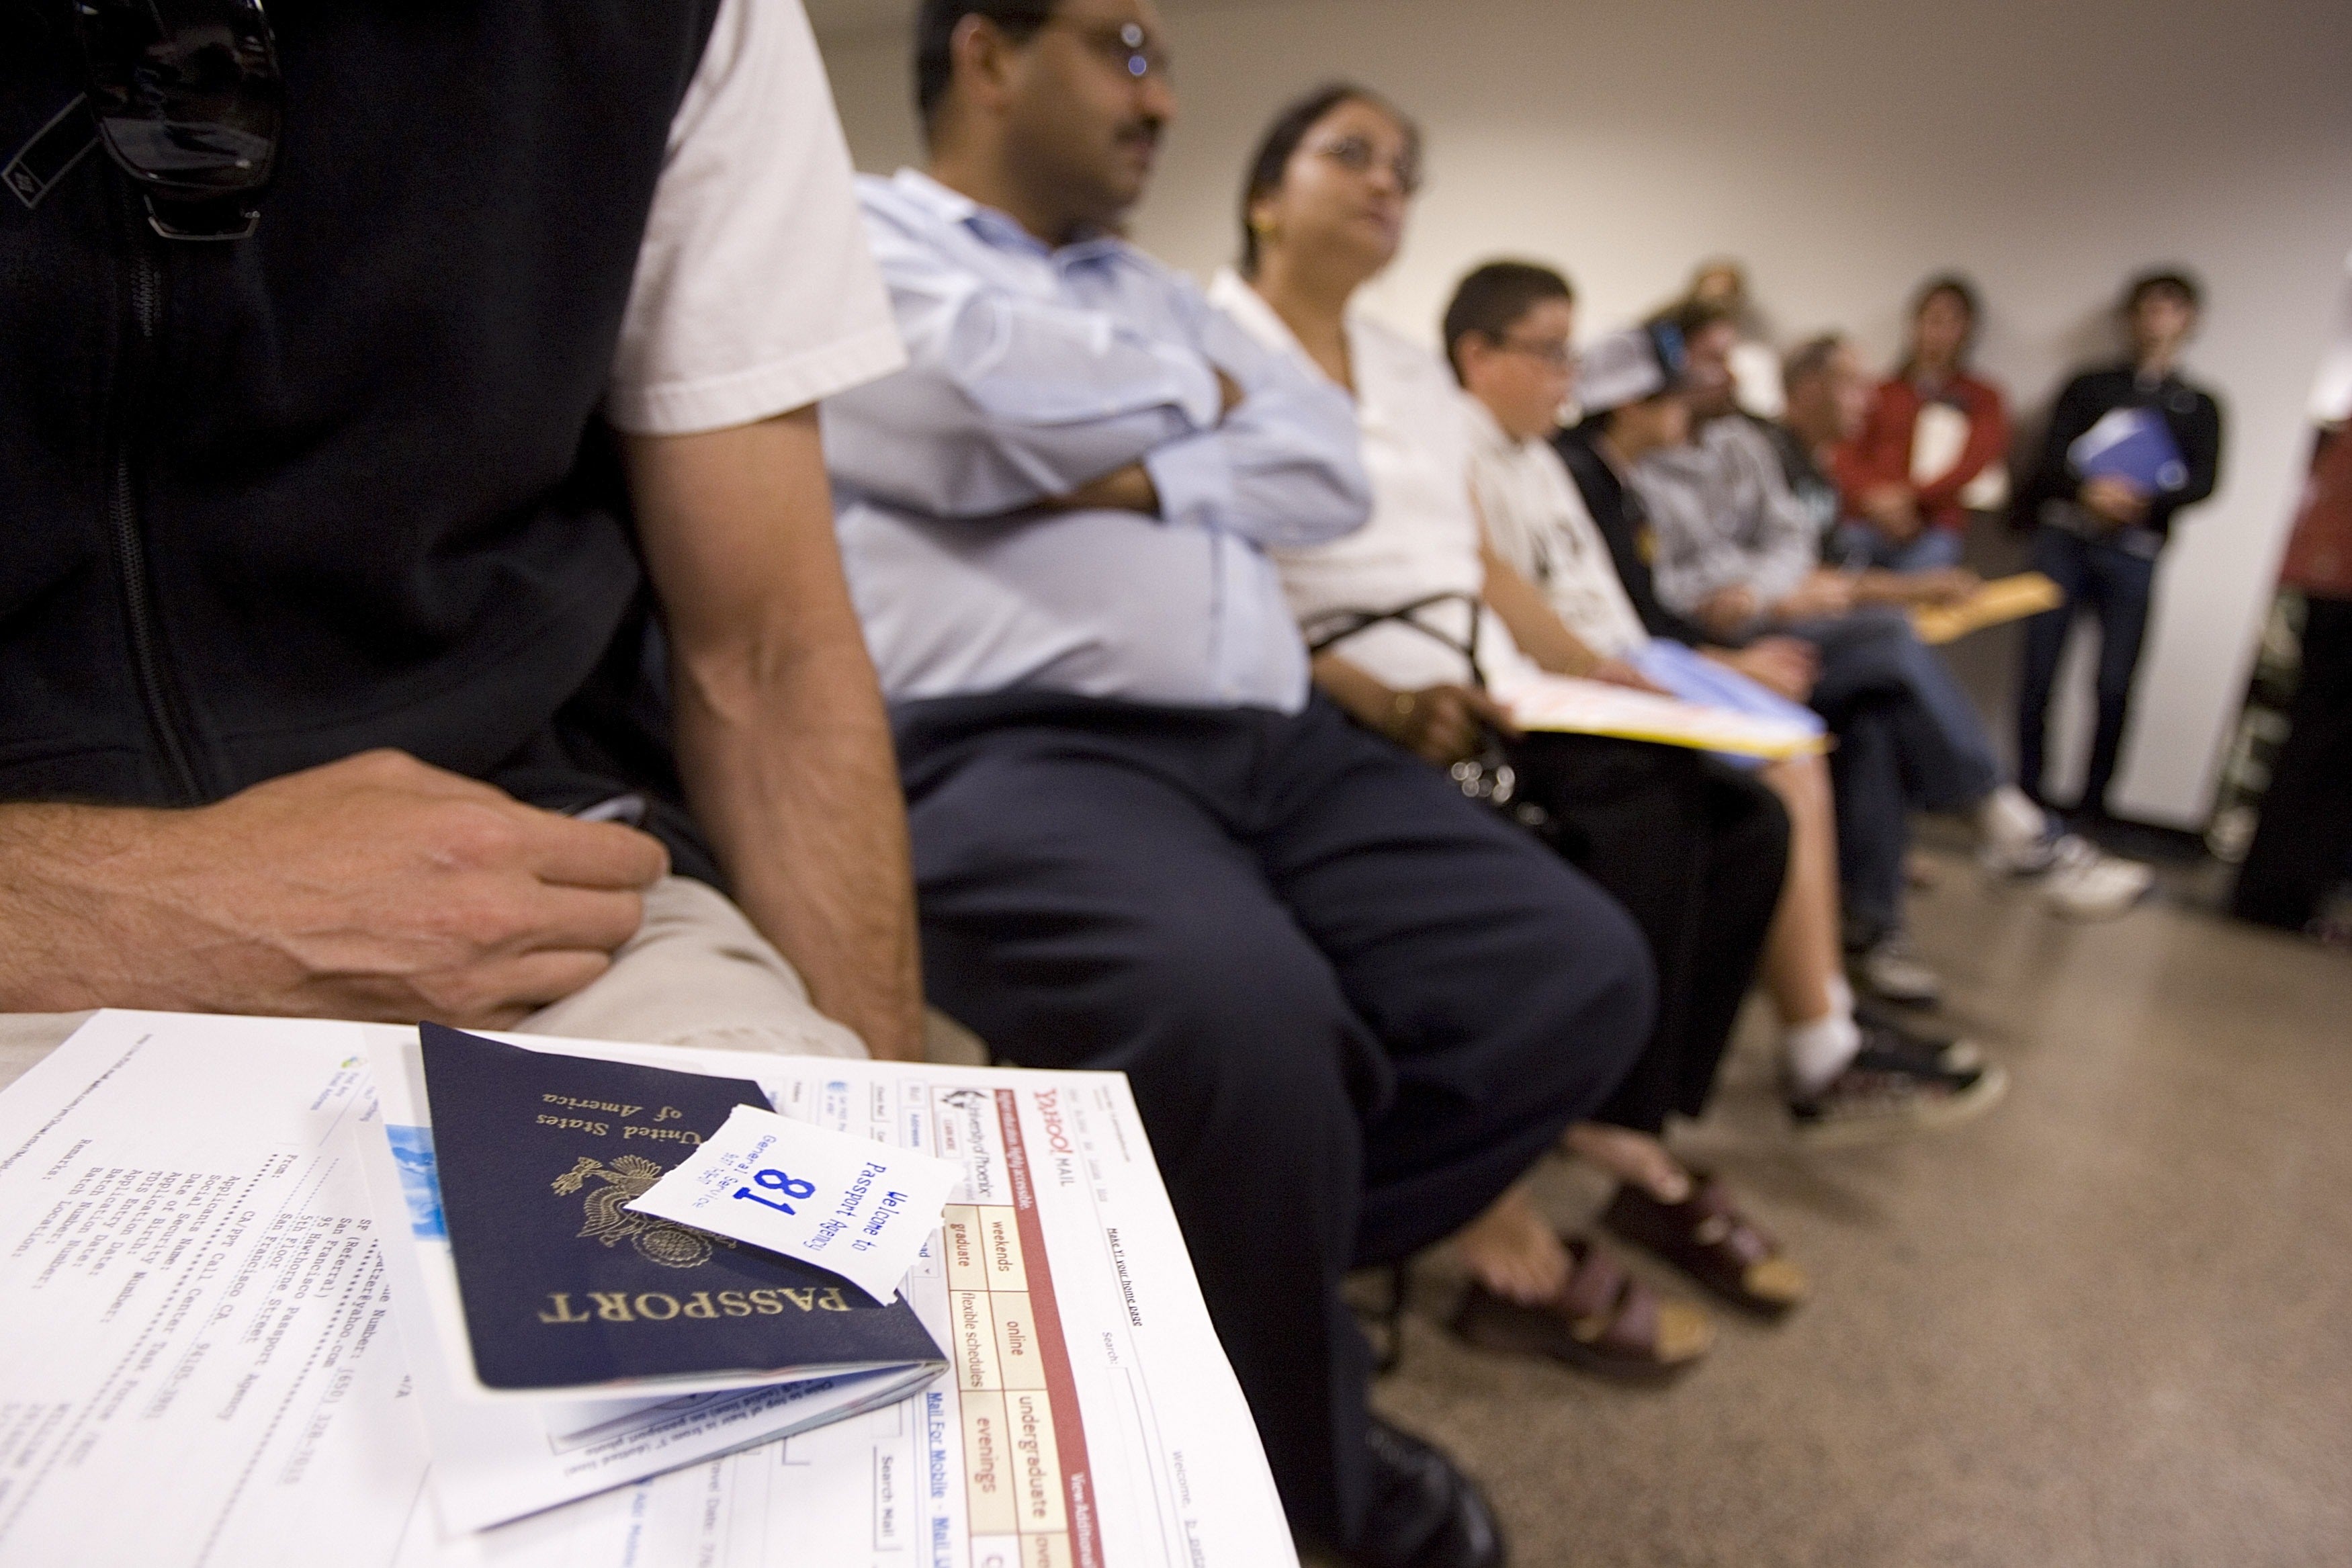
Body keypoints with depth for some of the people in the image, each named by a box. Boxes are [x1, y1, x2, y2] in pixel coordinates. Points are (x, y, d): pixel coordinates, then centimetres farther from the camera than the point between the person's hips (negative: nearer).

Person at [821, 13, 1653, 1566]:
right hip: (1018, 751, -7)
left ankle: (1237, 1273, 4)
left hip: (1279, 746, 8)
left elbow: (1334, 470, 12)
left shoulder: (1155, 287, 28)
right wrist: (1204, 397, 9)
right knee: (1248, 1015, -35)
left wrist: (1133, 477, -4)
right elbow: (1037, 402, -12)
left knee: (1581, 973, -7)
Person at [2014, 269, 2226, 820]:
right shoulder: (2088, 386, 17)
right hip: (2065, 536, 0)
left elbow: (2204, 481, 3)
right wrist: (2088, 490, -18)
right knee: (2039, 671, -4)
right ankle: (2027, 792, 4)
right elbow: (2051, 458, 3)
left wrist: (2146, 499, -17)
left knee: (2115, 684, -6)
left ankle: (2092, 802, 3)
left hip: (2134, 551, 0)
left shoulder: (2199, 406, 17)